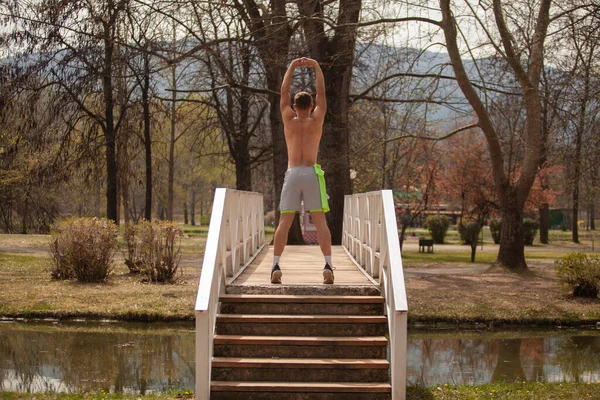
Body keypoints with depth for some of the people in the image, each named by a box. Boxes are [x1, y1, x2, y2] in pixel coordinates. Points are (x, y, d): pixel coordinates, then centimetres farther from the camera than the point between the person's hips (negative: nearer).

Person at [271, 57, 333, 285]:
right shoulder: (316, 120, 6)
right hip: (312, 173, -1)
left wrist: (292, 67, 23)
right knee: (320, 222, -3)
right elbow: (321, 93, 14)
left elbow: (284, 92, 17)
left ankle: (276, 266, -11)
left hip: (292, 174, 1)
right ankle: (328, 266, -12)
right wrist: (316, 67, 21)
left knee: (284, 222, -2)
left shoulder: (289, 120, 8)